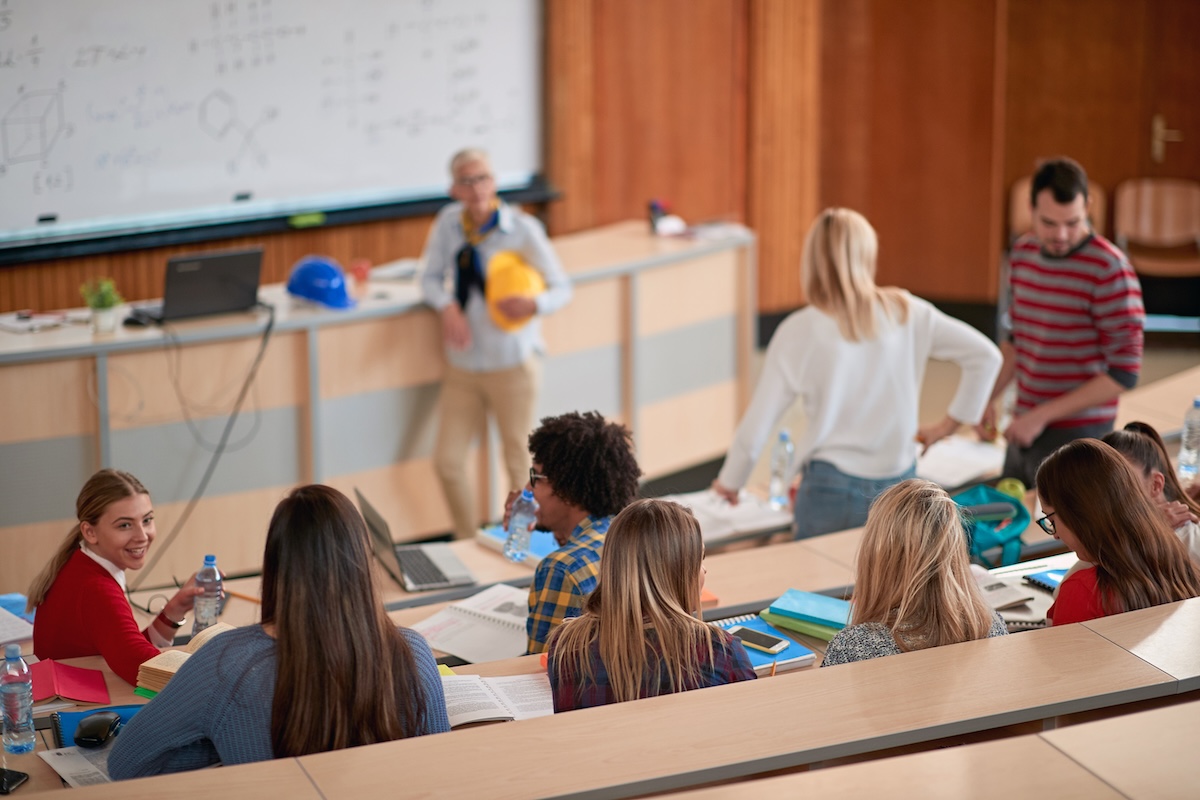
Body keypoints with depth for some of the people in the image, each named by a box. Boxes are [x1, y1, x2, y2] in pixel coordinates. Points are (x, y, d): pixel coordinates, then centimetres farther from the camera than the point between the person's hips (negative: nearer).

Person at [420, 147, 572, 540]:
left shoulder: (523, 228, -12)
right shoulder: (449, 221, -2)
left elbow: (561, 288, -6)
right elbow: (431, 278, 7)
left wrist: (533, 305, -28)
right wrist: (447, 308, -14)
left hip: (512, 365, -4)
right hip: (463, 367, 4)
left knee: (518, 463, 7)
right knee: (447, 461, 4)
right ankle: (468, 545, 23)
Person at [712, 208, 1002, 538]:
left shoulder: (797, 333, -8)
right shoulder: (906, 312, -2)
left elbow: (757, 425, -4)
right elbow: (985, 355, -1)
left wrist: (729, 481, 12)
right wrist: (951, 422, 8)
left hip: (831, 491, -3)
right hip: (899, 484, 3)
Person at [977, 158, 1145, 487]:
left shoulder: (1109, 268, -16)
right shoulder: (1023, 253, 5)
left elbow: (1124, 374, -17)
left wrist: (1044, 414, -18)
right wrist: (988, 398, 7)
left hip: (1077, 435, -6)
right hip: (1025, 428, 6)